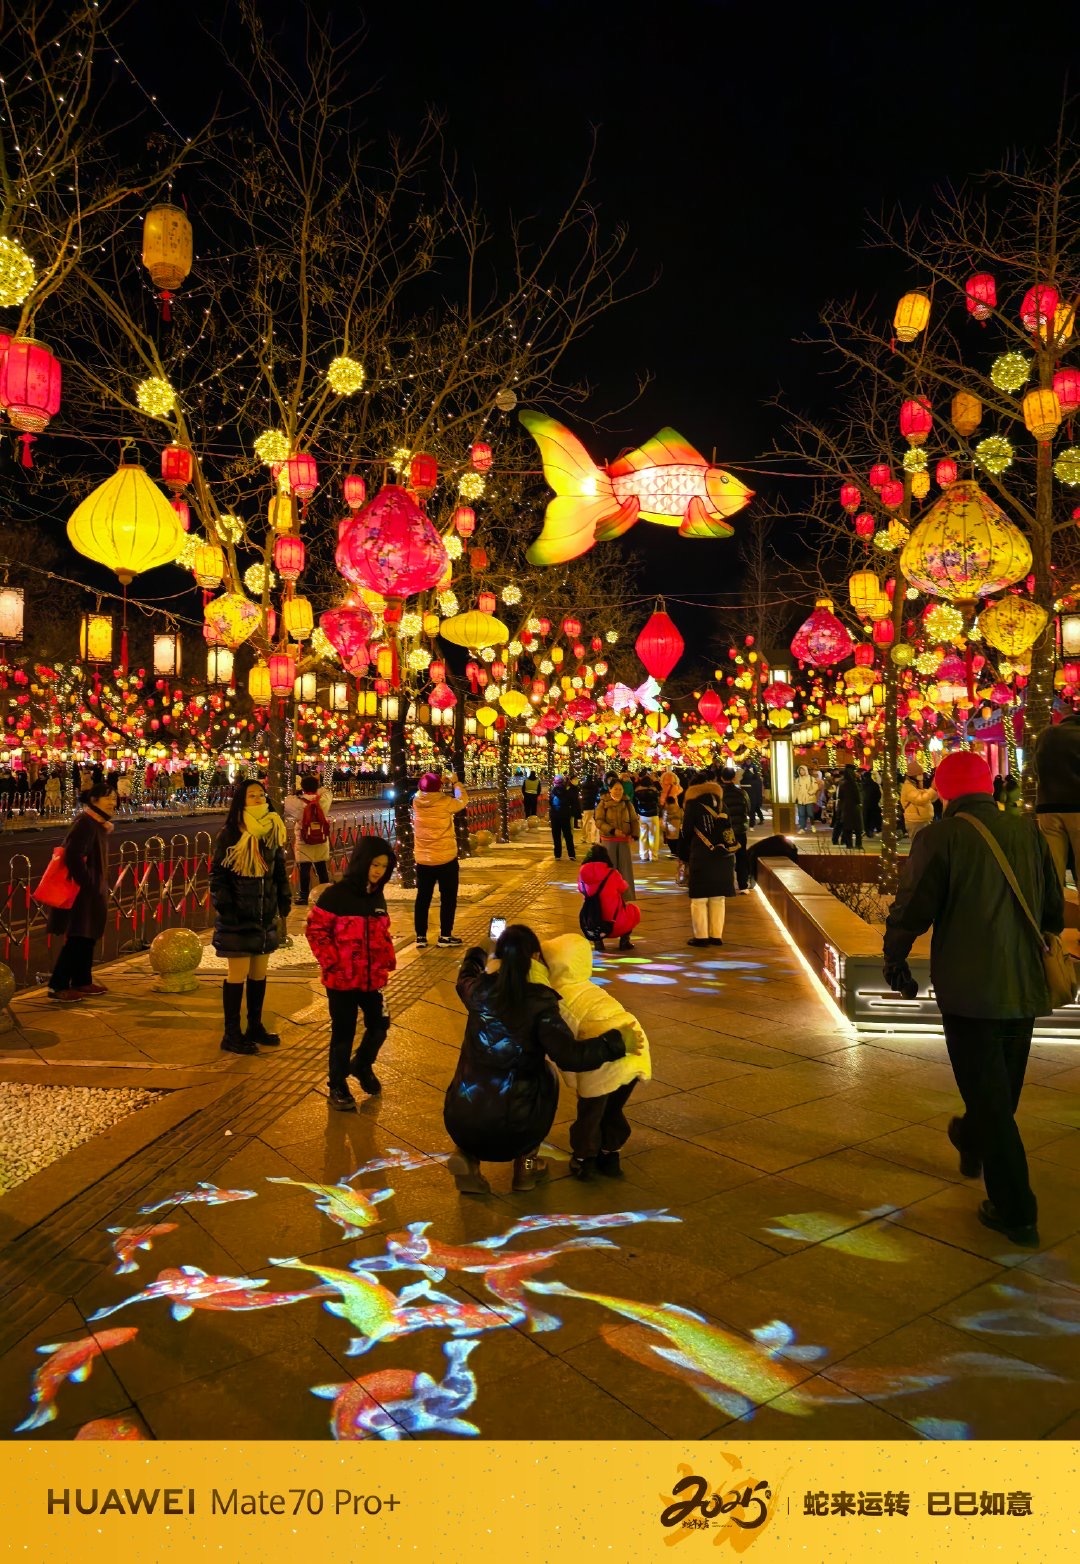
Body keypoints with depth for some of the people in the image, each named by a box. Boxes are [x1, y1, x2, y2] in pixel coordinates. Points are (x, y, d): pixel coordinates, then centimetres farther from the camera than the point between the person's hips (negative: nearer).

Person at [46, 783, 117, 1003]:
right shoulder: (85, 823, -17)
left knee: (88, 938, 15)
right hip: (82, 891, -10)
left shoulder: (98, 823, 12)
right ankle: (57, 986, 1)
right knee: (76, 939, -6)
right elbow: (73, 857, -26)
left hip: (92, 891, 10)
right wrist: (87, 884, -21)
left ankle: (82, 981, 24)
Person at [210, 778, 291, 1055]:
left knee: (259, 973, 14)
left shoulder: (272, 831, 6)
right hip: (238, 917, -5)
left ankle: (255, 1027, 27)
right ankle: (231, 1035, 11)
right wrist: (225, 907, -16)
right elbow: (217, 875, -9)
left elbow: (280, 870, 13)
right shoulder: (229, 834, -9)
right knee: (238, 974, 0)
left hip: (266, 915, 5)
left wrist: (284, 899, 6)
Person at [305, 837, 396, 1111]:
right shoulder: (336, 895, -15)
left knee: (379, 1025, 10)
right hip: (342, 979, -5)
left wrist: (388, 960, 5)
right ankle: (337, 1086, 24)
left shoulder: (377, 896, 4)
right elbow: (315, 930, -14)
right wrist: (331, 963, -16)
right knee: (343, 1032, 6)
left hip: (372, 978, 6)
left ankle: (362, 1065, 38)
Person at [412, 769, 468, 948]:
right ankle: (445, 935, 13)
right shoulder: (445, 802, -17)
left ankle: (421, 937, 15)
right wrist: (456, 783, 13)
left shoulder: (417, 802, -6)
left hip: (423, 860, 4)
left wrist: (433, 783, 16)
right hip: (446, 859, -4)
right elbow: (463, 801, 0)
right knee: (448, 898, 9)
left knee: (423, 898, 12)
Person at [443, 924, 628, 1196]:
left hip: (460, 1121, 3)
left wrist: (478, 951, 48)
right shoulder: (539, 1001, -12)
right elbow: (569, 1056, -19)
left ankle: (466, 1155, 12)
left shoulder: (479, 990, 1)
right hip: (513, 1129, -3)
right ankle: (526, 1163, 26)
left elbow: (465, 977, 27)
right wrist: (614, 1041, -6)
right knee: (545, 1073, 26)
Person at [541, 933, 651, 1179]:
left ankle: (584, 1159, 30)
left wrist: (571, 1081, 5)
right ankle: (610, 1156, 37)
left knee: (590, 1110, 16)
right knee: (613, 1108, 27)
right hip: (635, 1046, 7)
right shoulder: (588, 988, 23)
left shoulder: (557, 998, 1)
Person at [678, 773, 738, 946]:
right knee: (718, 898, 10)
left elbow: (686, 832, 0)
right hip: (723, 856, 5)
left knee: (699, 898, 1)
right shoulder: (720, 802, 11)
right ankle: (716, 935, 12)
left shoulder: (693, 803, -1)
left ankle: (701, 936, 0)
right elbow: (728, 827, 13)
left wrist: (684, 855, 12)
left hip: (702, 857, -4)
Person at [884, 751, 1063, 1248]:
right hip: (1024, 987, 6)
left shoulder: (940, 837, -14)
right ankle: (972, 1146, 49)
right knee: (1002, 1089, 25)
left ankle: (1015, 1213, 10)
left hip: (968, 988, -5)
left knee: (989, 1096, 5)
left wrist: (895, 959, 3)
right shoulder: (1030, 832, 0)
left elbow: (911, 910, -14)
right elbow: (1055, 909, 7)